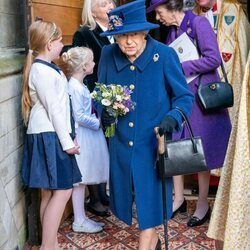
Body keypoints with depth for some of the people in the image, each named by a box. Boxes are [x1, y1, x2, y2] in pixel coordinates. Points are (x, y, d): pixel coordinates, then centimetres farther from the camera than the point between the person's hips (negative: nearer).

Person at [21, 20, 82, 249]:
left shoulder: (46, 68, 16)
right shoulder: (42, 70, -15)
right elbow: (54, 109, -17)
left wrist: (68, 137, 18)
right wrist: (67, 141, -14)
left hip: (50, 135, 10)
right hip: (48, 137, -10)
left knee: (51, 191, 12)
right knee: (62, 190, -7)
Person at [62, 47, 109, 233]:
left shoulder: (80, 85, 11)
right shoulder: (74, 88, -17)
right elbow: (79, 117, -20)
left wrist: (98, 120, 4)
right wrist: (99, 123, -11)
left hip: (88, 135, 9)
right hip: (82, 136, -9)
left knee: (82, 179, 14)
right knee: (79, 180, 1)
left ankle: (81, 217, 25)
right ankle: (79, 222, 13)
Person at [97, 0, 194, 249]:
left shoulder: (164, 55, -13)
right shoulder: (108, 55, -5)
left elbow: (184, 96, -5)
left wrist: (172, 118, -24)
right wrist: (103, 110, -13)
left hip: (152, 140, -4)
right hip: (121, 141, 4)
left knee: (150, 195, 1)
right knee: (130, 191, 17)